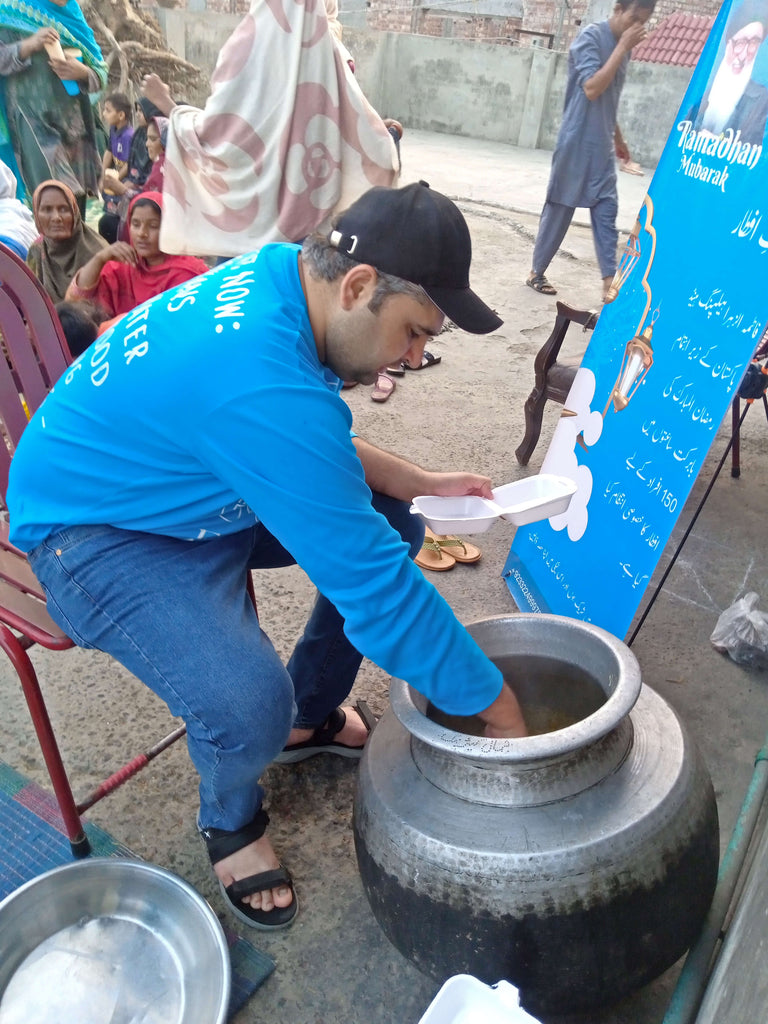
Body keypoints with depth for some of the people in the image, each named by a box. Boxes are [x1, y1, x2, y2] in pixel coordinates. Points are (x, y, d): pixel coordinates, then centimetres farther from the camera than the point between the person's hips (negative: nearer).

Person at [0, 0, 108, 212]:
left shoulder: (73, 18, 20)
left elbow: (102, 73, 14)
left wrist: (82, 71, -7)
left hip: (76, 121, 5)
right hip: (36, 119, -4)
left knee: (77, 199, -2)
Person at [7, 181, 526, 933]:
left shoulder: (282, 275, -8)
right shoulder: (265, 385, -37)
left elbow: (321, 450, 8)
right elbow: (375, 585, -34)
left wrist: (417, 483, -6)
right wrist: (500, 712, -21)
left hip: (174, 485, 9)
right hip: (94, 534, -9)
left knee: (389, 520, 3)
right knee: (249, 706, -31)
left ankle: (311, 718, 22)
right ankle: (231, 820, 9)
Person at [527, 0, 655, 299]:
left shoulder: (622, 47, 13)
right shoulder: (589, 37, -9)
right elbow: (592, 89, -21)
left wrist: (617, 137, 27)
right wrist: (623, 47, -18)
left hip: (602, 148, 7)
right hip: (576, 143, -7)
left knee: (606, 211, -1)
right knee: (559, 210, 1)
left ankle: (610, 280, -4)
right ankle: (536, 272, 14)